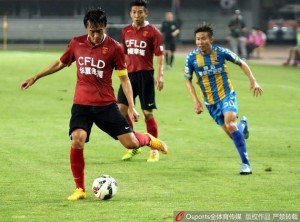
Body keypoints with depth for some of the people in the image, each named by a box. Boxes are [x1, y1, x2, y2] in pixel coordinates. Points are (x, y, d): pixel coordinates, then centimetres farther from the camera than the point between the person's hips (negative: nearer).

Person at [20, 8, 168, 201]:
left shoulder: (114, 48, -7)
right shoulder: (77, 44, 1)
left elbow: (124, 78, -2)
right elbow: (61, 63, 18)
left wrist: (131, 107, -8)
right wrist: (35, 78, 20)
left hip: (106, 104, -1)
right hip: (81, 104, 1)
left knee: (131, 142, -6)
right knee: (77, 141, -20)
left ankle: (148, 139, 34)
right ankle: (80, 189, -4)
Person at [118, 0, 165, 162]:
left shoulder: (153, 32, -5)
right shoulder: (125, 31, 10)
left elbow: (160, 56, -5)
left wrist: (160, 75, -15)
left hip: (145, 75, -5)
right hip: (129, 74, 5)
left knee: (147, 113, -3)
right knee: (122, 108, -3)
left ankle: (154, 150, 9)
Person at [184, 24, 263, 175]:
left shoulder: (221, 52, -13)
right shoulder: (192, 58, -9)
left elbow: (241, 63, 3)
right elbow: (188, 80, 3)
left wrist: (253, 81, -5)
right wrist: (196, 100, -7)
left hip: (227, 95, -3)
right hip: (210, 102, 3)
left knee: (230, 124, -27)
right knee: (232, 134, 3)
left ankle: (245, 163, -22)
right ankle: (242, 125, 43)